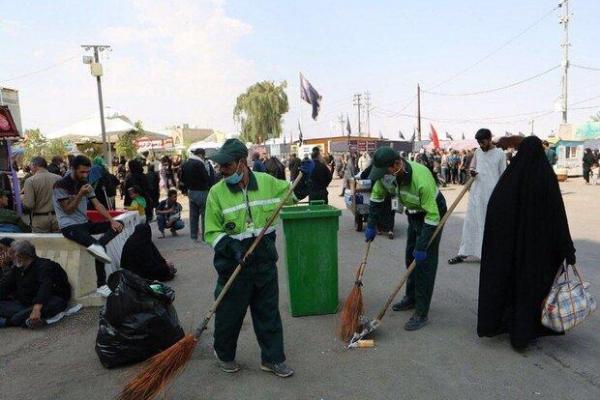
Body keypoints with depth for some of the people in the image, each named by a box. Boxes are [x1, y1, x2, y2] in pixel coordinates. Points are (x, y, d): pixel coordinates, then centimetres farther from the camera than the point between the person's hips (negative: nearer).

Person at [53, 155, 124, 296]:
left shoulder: (85, 183, 11)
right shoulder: (60, 185, -10)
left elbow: (97, 205, 6)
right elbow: (68, 210, -12)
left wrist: (112, 220, -7)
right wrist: (80, 194, -24)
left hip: (85, 223, 8)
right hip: (69, 226, -8)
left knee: (118, 225, -11)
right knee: (98, 250, -35)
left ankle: (97, 245, -31)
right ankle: (101, 285, -34)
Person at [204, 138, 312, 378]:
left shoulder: (267, 182, -2)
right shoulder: (217, 192, -9)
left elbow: (294, 194, 14)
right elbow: (212, 232, -6)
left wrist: (304, 177, -2)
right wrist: (231, 247, -22)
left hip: (265, 262, 2)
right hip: (233, 265, -2)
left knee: (269, 313, 14)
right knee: (229, 314, 13)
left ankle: (273, 359, 31)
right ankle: (224, 355, 39)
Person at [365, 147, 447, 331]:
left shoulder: (421, 179, -39)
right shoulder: (386, 174, -18)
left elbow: (432, 216, -34)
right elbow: (377, 196, 0)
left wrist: (422, 247, -31)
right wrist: (371, 226, -1)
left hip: (432, 214, -7)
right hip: (414, 214, 7)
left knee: (425, 261, -9)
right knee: (410, 257, 16)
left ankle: (421, 314, -1)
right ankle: (411, 298, 34)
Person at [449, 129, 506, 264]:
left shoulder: (500, 153, -4)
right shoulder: (478, 152, 8)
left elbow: (503, 176, -2)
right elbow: (472, 167, 18)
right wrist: (471, 172, -7)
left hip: (492, 194, -4)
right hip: (476, 193, 4)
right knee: (470, 222, 6)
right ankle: (463, 253, 11)